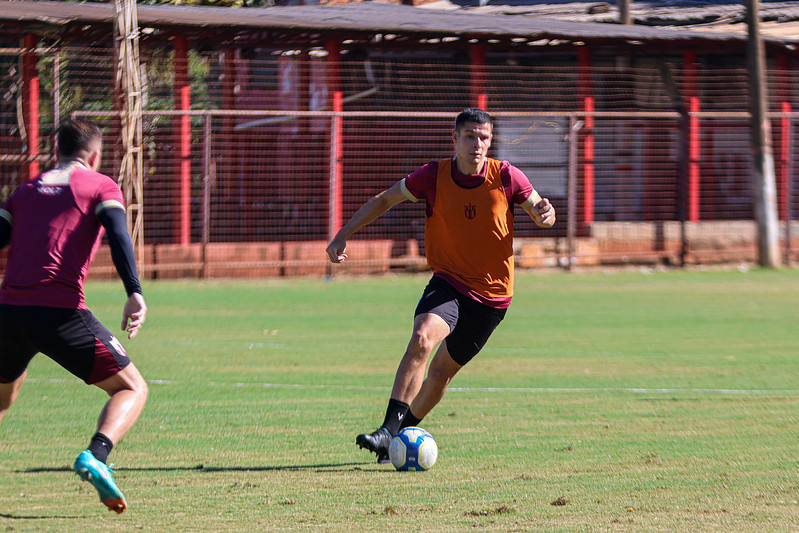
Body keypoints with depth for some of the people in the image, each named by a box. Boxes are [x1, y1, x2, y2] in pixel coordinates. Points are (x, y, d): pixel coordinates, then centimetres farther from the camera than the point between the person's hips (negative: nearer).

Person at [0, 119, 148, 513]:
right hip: (61, 313, -5)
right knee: (132, 388, 5)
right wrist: (135, 293, -20)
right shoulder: (100, 186, 9)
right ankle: (95, 456, -21)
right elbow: (118, 235, -8)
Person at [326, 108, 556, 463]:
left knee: (442, 371, 5)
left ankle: (402, 432, 25)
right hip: (447, 282, 0)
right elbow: (385, 200, 3)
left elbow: (540, 213, 2)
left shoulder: (506, 177, -10)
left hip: (492, 295, 0)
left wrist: (544, 214, -23)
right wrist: (343, 234, -4)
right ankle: (390, 429, -29)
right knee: (422, 338, -27)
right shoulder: (434, 176, -8)